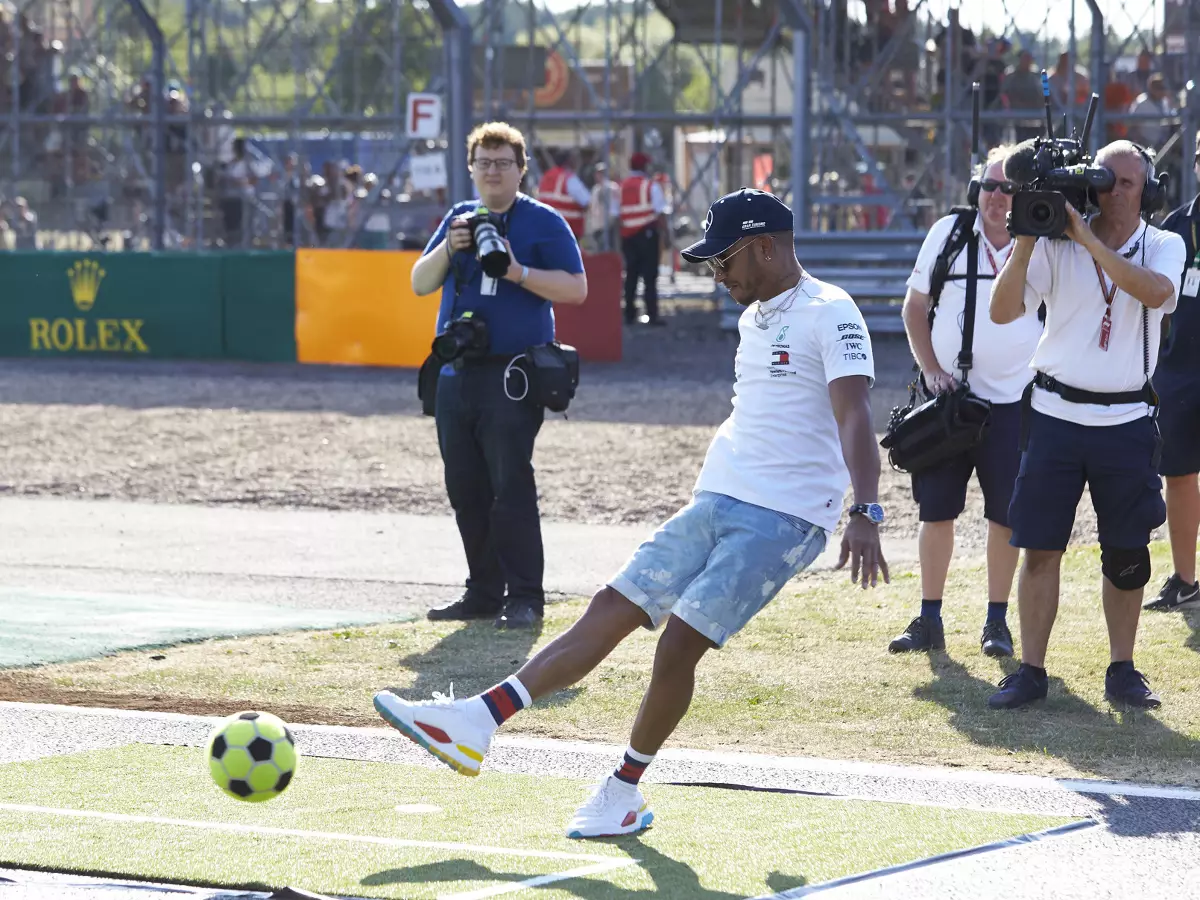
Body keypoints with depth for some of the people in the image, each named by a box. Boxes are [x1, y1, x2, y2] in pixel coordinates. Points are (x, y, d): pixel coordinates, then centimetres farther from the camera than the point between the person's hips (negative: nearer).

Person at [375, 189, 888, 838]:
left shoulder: (829, 315, -10)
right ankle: (474, 723, -6)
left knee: (678, 645, -15)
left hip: (782, 518, -8)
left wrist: (865, 514, -34)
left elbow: (854, 417, -22)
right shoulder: (753, 318, 18)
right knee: (610, 611, -1)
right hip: (714, 504, 8)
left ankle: (623, 792, 1)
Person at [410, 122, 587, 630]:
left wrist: (519, 272, -18)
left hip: (512, 375, -6)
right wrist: (449, 248, -6)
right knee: (466, 491, 7)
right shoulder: (459, 219, 16)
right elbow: (420, 284, 12)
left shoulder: (542, 222, 0)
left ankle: (524, 598, -7)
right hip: (456, 374, 6)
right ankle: (483, 593, 15)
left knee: (511, 488, -11)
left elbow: (576, 288, -6)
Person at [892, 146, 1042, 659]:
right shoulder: (949, 234, 2)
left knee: (1007, 514, 0)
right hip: (946, 395, 1)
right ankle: (929, 621, 13)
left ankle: (997, 621, 12)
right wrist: (930, 368, -3)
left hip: (1013, 401, -1)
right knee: (936, 510, 4)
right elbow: (915, 308, 8)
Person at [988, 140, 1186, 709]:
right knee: (1040, 548, -1)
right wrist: (1026, 240, -20)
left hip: (1127, 421, 0)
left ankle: (1122, 671, 17)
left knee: (1126, 554, 5)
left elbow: (1155, 292, -23)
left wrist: (1088, 238, -25)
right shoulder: (1057, 245, 0)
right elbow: (1003, 312, -8)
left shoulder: (1163, 246, 1)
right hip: (1056, 414, 0)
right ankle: (1030, 671, 6)